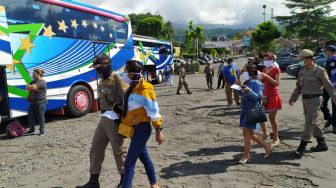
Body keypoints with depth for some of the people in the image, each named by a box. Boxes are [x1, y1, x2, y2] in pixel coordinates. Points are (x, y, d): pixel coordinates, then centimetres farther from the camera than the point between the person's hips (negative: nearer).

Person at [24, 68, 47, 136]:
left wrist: (29, 87, -3)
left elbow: (33, 87, -24)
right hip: (33, 102, 10)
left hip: (40, 102, -9)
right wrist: (31, 88, -11)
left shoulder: (42, 82, -15)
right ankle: (32, 130, 25)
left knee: (40, 117, -1)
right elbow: (27, 87, 9)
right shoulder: (34, 81, 16)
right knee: (30, 115, 12)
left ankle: (42, 131, 11)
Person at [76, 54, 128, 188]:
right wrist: (104, 114, 9)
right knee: (96, 149, 11)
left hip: (115, 120, -9)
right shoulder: (102, 81, 13)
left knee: (118, 150, 3)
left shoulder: (117, 80, -15)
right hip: (104, 119, 9)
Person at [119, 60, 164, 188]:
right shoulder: (132, 87, 7)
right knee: (144, 158, 22)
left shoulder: (144, 90, -20)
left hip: (142, 129, -9)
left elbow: (154, 111, -18)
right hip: (134, 129, 9)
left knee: (129, 163, -7)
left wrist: (158, 130, -15)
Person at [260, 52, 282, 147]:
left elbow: (277, 83, -16)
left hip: (273, 95, -7)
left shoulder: (276, 69, -7)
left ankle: (276, 139, 9)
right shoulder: (264, 70, 13)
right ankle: (265, 133, 25)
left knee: (272, 118, -4)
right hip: (265, 95, 7)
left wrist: (267, 76, -24)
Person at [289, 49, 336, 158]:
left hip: (315, 100, -7)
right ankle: (322, 144, 29)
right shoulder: (302, 71, 9)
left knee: (309, 123, -9)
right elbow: (298, 87, 17)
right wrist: (292, 99, 16)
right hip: (305, 100, 7)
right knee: (311, 123, 13)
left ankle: (302, 147, -8)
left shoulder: (320, 71, -9)